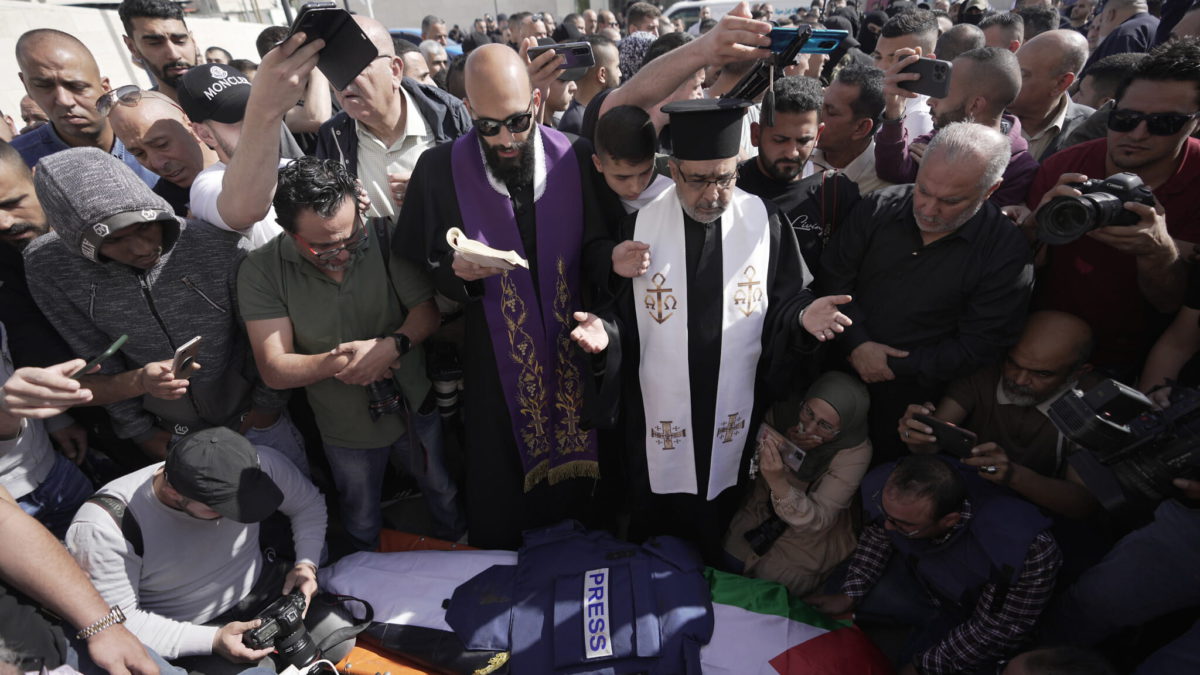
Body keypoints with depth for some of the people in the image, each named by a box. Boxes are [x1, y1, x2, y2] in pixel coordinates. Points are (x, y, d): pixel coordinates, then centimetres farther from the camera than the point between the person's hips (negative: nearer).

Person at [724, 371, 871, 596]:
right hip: (763, 509, 3)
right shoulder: (784, 414, -20)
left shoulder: (855, 452, -29)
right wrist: (782, 445, -32)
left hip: (813, 536, -3)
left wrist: (778, 481, -50)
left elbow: (817, 521, -31)